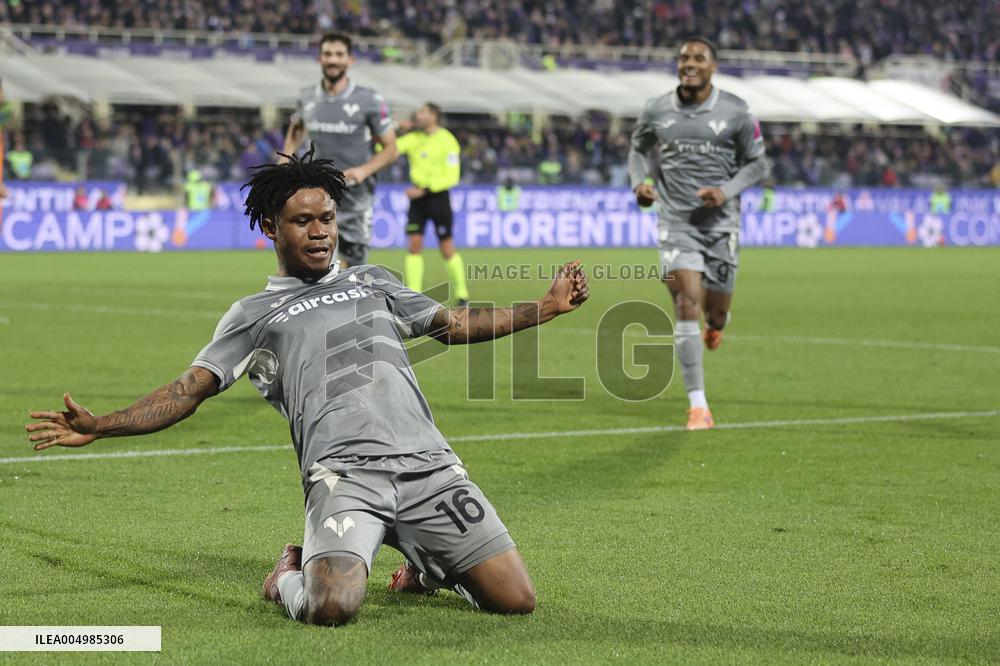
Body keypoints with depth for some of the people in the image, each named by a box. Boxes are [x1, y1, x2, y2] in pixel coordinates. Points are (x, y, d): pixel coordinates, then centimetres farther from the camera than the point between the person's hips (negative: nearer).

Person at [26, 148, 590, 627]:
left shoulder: (373, 281, 26)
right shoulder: (254, 315, 15)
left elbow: (457, 324, 33)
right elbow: (189, 390, 9)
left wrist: (549, 307, 29)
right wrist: (98, 427, -4)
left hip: (431, 467, 4)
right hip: (344, 474, -3)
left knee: (517, 600, -7)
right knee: (331, 609, -28)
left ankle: (432, 568, 25)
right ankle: (289, 575, 9)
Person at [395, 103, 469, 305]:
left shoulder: (447, 141, -10)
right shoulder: (414, 138, 6)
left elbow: (452, 177, -14)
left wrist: (424, 190, -19)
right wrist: (397, 129, -10)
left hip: (438, 196, -5)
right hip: (417, 197, 5)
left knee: (447, 248, 0)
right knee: (414, 245, -3)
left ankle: (462, 295, 13)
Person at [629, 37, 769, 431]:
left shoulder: (736, 113, -4)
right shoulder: (656, 111, 1)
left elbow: (757, 164, 3)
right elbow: (638, 149, 18)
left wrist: (726, 192, -15)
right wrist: (638, 183, -3)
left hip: (720, 223, 0)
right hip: (676, 221, 0)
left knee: (715, 314, 8)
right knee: (687, 306, -14)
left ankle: (715, 324, 51)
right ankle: (698, 405, -10)